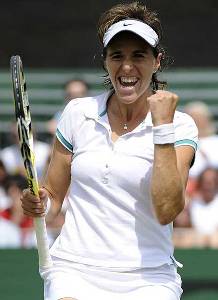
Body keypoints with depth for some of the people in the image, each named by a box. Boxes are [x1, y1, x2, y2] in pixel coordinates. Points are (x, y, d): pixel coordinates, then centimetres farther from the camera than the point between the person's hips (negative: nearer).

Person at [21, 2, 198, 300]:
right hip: (75, 271, 0)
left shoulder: (180, 126, -1)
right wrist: (39, 203, -7)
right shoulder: (78, 113, 6)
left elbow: (166, 211, -15)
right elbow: (53, 194, 16)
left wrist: (163, 125, -15)